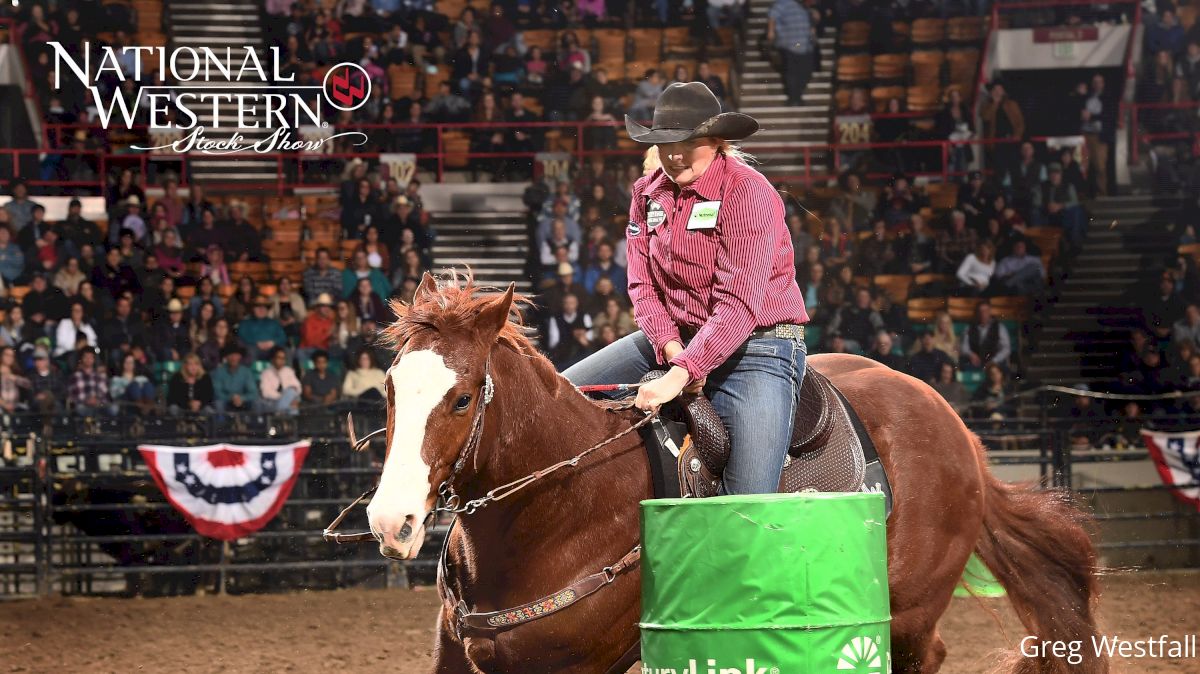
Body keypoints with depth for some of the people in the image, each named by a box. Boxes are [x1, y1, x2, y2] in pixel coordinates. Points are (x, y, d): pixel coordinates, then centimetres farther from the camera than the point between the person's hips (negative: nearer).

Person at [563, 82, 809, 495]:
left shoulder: (748, 192, -18)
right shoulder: (648, 193, 4)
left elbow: (739, 305, -25)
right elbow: (643, 284, 1)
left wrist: (680, 375, -33)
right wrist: (671, 348, -19)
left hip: (757, 343, -7)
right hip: (674, 338, 7)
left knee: (748, 507, -20)